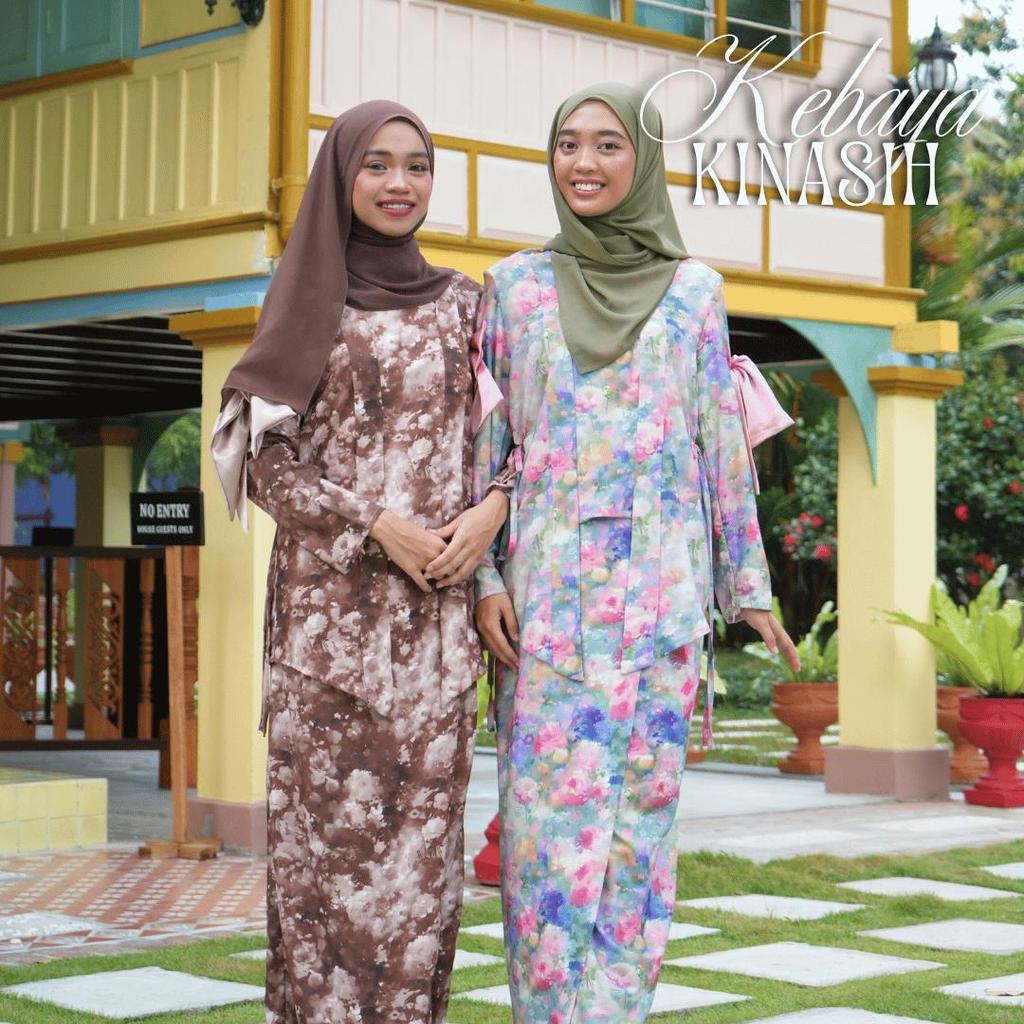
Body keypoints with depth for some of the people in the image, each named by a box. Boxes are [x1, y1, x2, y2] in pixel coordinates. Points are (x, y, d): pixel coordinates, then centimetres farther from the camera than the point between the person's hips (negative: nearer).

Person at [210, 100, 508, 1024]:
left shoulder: (460, 304, 11)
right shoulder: (305, 303, 4)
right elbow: (264, 463, -1)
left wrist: (493, 510, -8)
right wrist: (375, 522, -13)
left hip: (435, 602, 2)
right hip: (328, 599, -2)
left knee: (421, 818, 0)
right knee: (327, 819, -3)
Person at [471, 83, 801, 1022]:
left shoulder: (694, 289, 8)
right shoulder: (516, 284, 7)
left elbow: (721, 441, 9)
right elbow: (485, 439, 6)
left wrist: (749, 584, 6)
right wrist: (483, 576, -3)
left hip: (657, 583, 0)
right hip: (546, 582, 0)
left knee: (638, 802, 0)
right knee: (548, 801, -4)